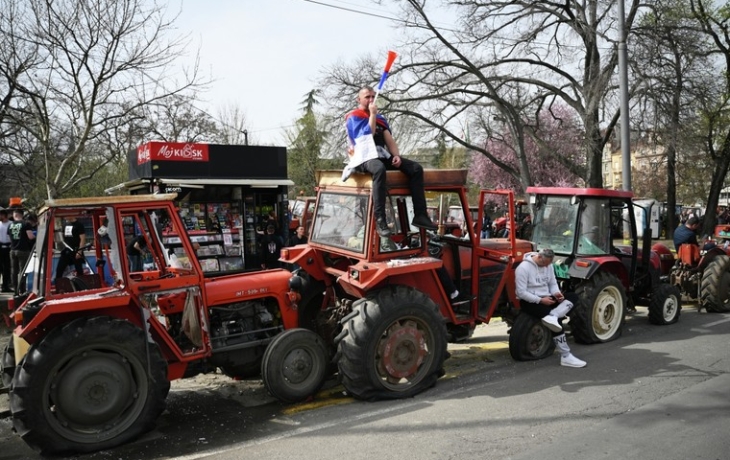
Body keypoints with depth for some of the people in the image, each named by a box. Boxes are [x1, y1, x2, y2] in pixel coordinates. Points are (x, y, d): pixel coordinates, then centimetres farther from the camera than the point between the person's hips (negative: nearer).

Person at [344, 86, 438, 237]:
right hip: (365, 157, -7)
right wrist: (372, 114, -6)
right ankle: (380, 220, -47)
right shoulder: (353, 118, 5)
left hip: (382, 155, 7)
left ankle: (420, 215, -15)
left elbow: (389, 139, 16)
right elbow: (368, 134, -12)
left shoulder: (380, 118, 25)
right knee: (379, 169, -43)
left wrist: (396, 155, -1)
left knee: (416, 168, -12)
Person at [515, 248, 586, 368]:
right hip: (530, 302, -8)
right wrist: (540, 300, -24)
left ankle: (552, 317, -36)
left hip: (546, 298, 8)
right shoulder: (523, 268, -17)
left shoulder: (548, 265, 6)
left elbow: (553, 284, 12)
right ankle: (565, 356, -21)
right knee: (557, 318, -27)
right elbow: (521, 293, -19)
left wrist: (556, 293, -11)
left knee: (573, 296, -13)